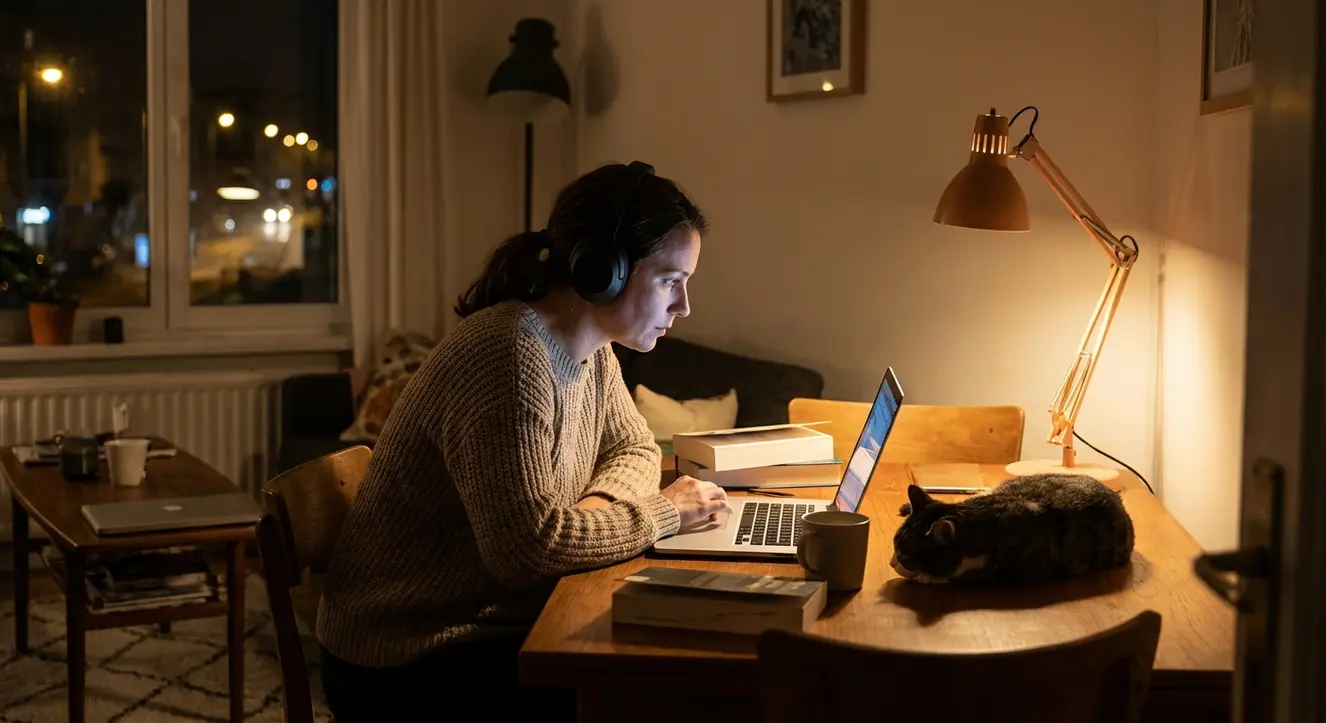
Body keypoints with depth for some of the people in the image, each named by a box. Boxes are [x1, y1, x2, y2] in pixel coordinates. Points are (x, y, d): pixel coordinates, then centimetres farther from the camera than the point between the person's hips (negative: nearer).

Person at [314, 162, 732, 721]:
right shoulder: (510, 359, -26)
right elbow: (530, 545, -32)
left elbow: (634, 447, 16)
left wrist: (600, 503, -7)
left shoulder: (592, 351, 2)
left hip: (505, 623, 8)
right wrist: (663, 513, -18)